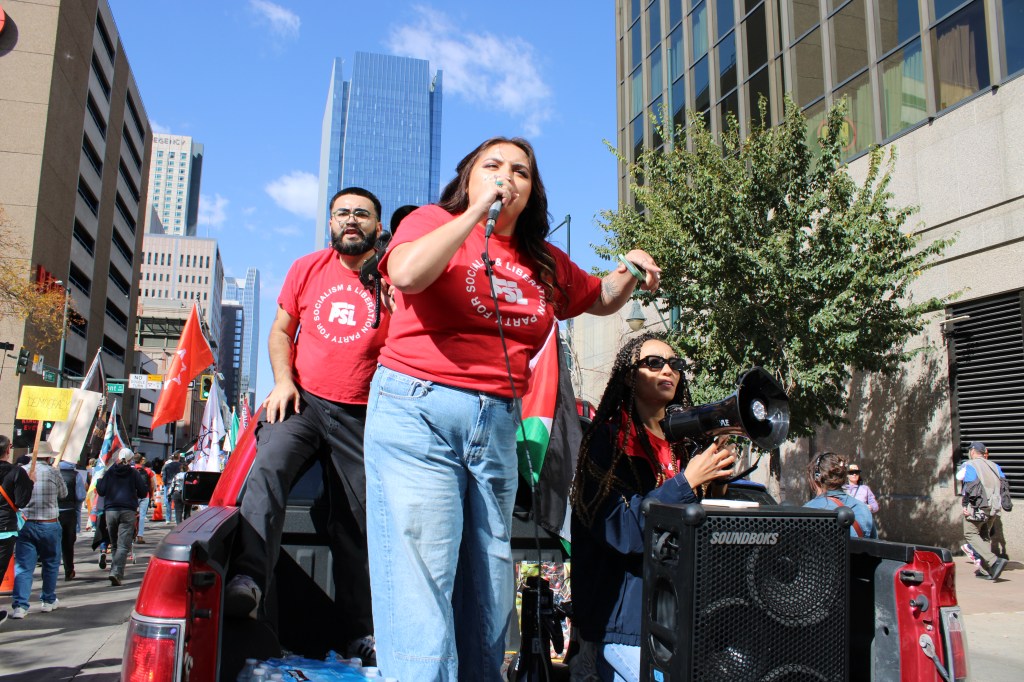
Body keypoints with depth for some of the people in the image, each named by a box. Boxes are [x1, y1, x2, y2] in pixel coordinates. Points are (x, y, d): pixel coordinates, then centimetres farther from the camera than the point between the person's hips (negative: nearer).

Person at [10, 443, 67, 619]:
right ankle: (48, 601, 24)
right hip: (48, 525, -2)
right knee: (51, 563, 14)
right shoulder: (52, 472, -8)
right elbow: (63, 493, 6)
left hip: (24, 524, 2)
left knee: (23, 565, 5)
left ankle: (20, 605, -2)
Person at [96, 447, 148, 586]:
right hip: (128, 512, -3)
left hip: (110, 511, 3)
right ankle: (116, 573, -22)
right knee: (123, 545, -7)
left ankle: (116, 572, 20)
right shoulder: (134, 473, 3)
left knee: (115, 544, 17)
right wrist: (143, 479, 20)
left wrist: (99, 479, 23)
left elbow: (101, 491, 6)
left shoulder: (109, 472, 7)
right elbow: (143, 493, 3)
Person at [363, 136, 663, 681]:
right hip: (418, 411, -5)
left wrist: (629, 274, 9)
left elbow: (598, 299, 30)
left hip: (498, 427, 6)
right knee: (421, 584, -8)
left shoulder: (545, 263, 15)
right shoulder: (434, 221, 1)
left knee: (489, 591, 11)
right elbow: (406, 274, -20)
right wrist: (476, 213, -14)